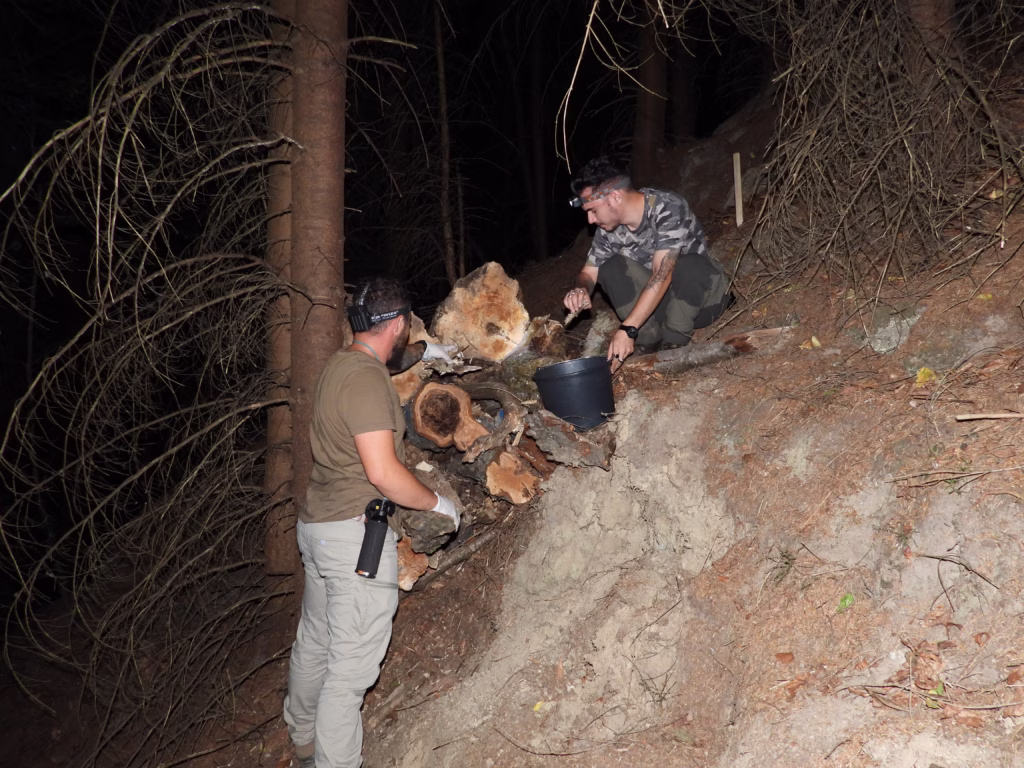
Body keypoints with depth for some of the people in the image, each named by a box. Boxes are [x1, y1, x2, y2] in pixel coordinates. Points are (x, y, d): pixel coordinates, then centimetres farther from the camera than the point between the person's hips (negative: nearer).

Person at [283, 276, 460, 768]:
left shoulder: (339, 365, 10)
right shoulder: (367, 378, -20)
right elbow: (382, 471, -25)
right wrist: (438, 504, -9)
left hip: (318, 524, 10)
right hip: (357, 534, -10)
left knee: (314, 642, 23)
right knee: (351, 664, -4)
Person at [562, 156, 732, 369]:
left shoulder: (669, 209, -27)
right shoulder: (608, 228, -9)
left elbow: (663, 275, -35)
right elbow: (588, 273, 2)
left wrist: (627, 330, -43)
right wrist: (581, 290, -25)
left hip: (703, 297, -4)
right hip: (657, 303, 5)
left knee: (688, 265, -36)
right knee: (610, 268, -18)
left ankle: (674, 340, -17)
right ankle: (649, 338, -16)